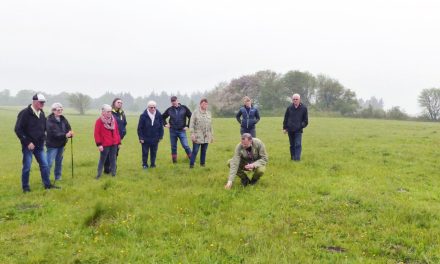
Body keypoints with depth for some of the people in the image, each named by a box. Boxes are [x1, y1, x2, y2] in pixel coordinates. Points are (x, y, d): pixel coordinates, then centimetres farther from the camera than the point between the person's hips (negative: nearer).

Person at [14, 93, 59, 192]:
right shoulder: (25, 113, -13)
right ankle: (25, 187, 15)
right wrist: (27, 142, -17)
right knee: (27, 167, 2)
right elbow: (18, 129, -14)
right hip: (28, 145, -6)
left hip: (39, 145, 6)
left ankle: (47, 184, 16)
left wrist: (43, 138, 9)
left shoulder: (42, 113, 7)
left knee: (44, 165, 7)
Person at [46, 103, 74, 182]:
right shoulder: (50, 121, -15)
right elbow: (54, 133, -25)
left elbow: (68, 129, 1)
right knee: (49, 163, -8)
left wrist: (70, 133, -22)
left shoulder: (63, 119, 6)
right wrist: (65, 135, -33)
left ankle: (58, 177, 29)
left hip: (61, 145, 7)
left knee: (59, 162, 17)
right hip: (52, 145, -7)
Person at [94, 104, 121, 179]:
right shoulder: (99, 121, -7)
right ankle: (99, 174, 13)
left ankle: (113, 172, 20)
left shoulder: (113, 119, 9)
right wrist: (99, 144, -15)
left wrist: (119, 142, 12)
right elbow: (97, 133, -10)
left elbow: (117, 131, 13)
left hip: (114, 144, 5)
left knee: (113, 159, 11)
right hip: (104, 145, -4)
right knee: (102, 159, 4)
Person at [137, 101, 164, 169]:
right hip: (145, 139, -2)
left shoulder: (158, 115, -4)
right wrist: (141, 138, -10)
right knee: (145, 152, 6)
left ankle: (153, 164, 24)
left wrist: (160, 136, 3)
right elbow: (139, 128, -7)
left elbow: (161, 127, 5)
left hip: (155, 139, 2)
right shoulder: (143, 116, -11)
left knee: (154, 152, 11)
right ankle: (144, 164, 19)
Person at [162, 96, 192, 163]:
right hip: (172, 131, 2)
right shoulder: (169, 109, 2)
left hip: (182, 131, -2)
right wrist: (165, 124, 5)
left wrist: (187, 126, -3)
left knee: (185, 145, -7)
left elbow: (191, 117, 0)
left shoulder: (184, 108, -4)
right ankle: (174, 160, 19)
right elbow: (163, 117, 17)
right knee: (173, 146, 8)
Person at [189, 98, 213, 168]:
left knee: (204, 151, 8)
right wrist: (192, 134, -13)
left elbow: (210, 125, 19)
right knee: (195, 151, -5)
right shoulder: (195, 112, -2)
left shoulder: (209, 113, 14)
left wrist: (212, 135, 17)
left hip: (206, 137, 5)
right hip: (197, 136, -4)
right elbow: (191, 124, -5)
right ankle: (191, 165, 3)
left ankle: (202, 164, 18)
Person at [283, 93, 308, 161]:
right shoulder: (289, 108, 4)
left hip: (298, 130, -3)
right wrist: (284, 128, 7)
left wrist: (303, 125, -9)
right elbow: (286, 118, 9)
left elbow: (305, 119, 5)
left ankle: (297, 158, -12)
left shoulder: (303, 108, -1)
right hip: (290, 130, 3)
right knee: (292, 145, 12)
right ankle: (292, 157, 22)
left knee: (298, 144, -11)